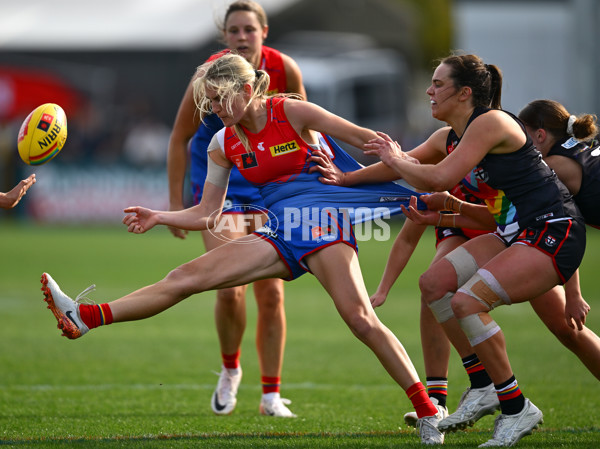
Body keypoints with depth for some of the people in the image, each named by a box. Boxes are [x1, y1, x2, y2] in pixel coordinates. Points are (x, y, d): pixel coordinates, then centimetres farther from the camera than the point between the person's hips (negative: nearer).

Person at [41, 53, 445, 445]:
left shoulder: (291, 113, -7)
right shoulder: (224, 144, 9)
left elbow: (365, 138, -5)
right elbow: (207, 215, 15)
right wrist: (158, 218, 0)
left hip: (323, 222, -5)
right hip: (279, 233, 5)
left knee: (360, 319, -22)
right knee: (188, 276, -5)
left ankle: (427, 412, -15)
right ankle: (84, 318, -10)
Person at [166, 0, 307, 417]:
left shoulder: (285, 70, -11)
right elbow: (180, 138, -4)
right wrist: (176, 202, -5)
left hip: (270, 192, 2)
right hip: (219, 189, -2)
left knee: (271, 294, -1)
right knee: (230, 291, -14)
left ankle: (271, 394, 10)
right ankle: (230, 370, 14)